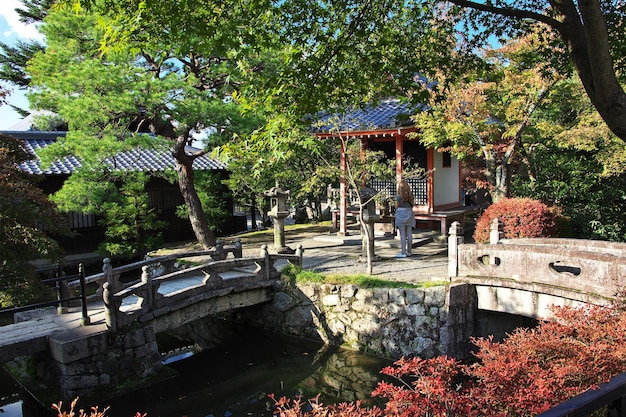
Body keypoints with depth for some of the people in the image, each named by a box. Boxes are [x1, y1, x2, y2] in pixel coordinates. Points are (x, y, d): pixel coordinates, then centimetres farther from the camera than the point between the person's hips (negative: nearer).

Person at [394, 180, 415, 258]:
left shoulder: (398, 196, -11)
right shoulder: (410, 195, 2)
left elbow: (396, 206, -7)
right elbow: (413, 204, 8)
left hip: (401, 214, -5)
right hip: (409, 213, 5)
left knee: (402, 234, -2)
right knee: (409, 233, 10)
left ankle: (403, 253, -1)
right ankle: (409, 252, 18)